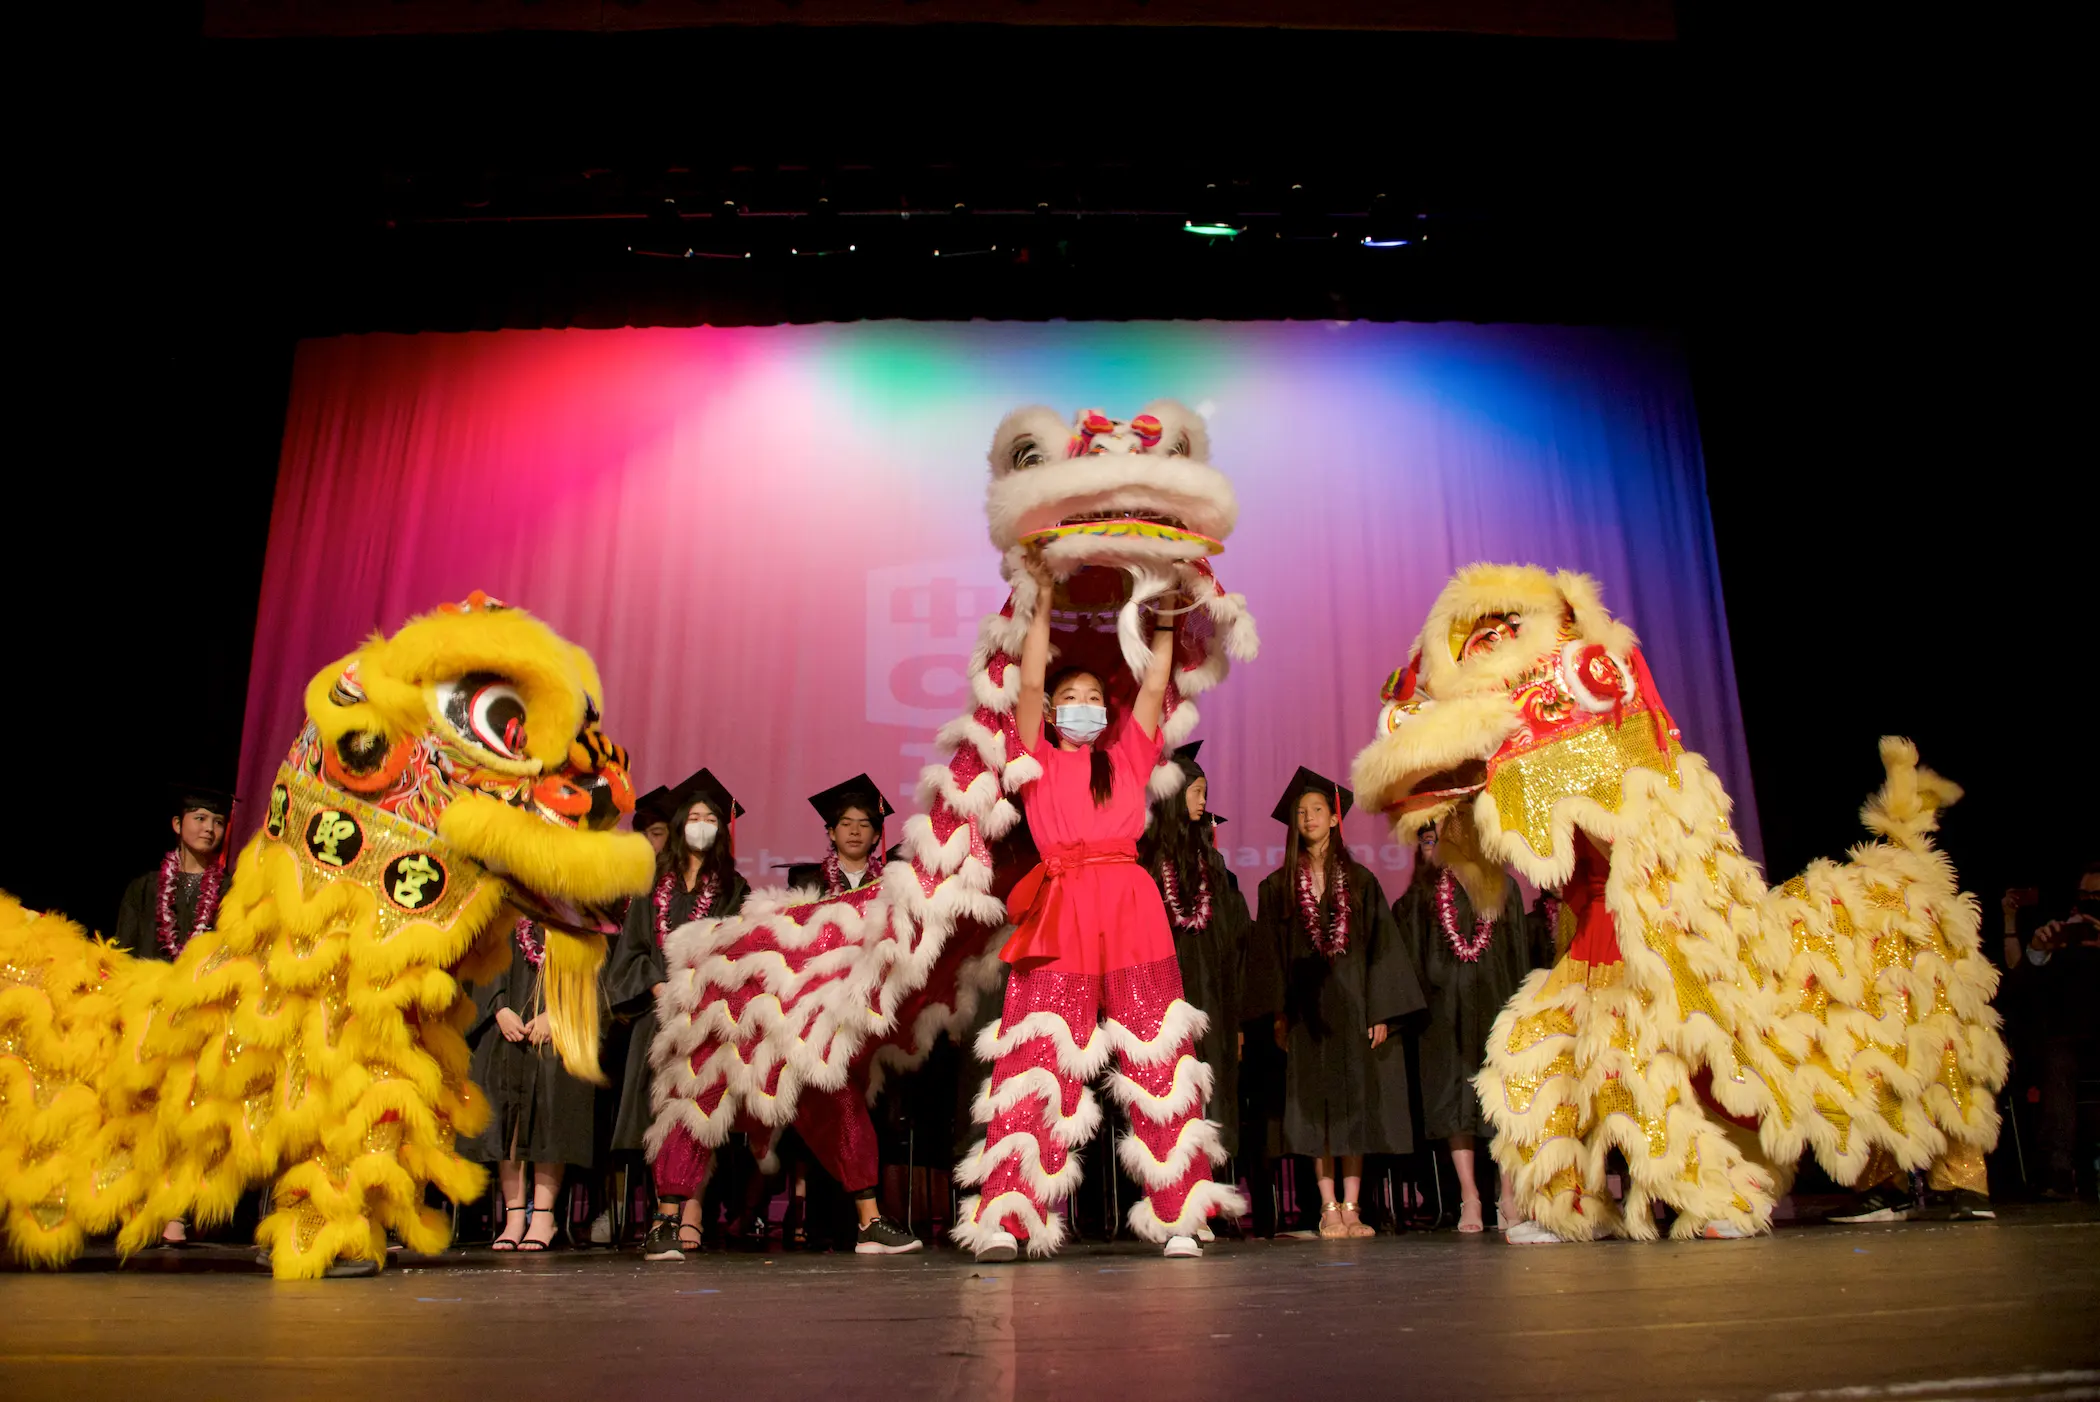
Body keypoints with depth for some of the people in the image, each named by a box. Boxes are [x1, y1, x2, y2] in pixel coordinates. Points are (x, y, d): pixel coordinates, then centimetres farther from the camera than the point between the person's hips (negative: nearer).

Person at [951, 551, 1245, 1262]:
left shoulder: (1126, 757, 22)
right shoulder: (1040, 760, 15)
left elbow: (1154, 687, 17)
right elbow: (1029, 682, 7)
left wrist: (1162, 619, 24)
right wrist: (1043, 600, 11)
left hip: (1130, 909, 2)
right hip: (1059, 912, -2)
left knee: (1155, 1055, -1)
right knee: (1039, 1056, -8)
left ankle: (1177, 1216, 2)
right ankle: (1007, 1218, -10)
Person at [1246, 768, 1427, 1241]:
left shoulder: (1360, 881, 8)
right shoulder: (1277, 887, 7)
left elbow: (1381, 947, 4)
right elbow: (1269, 953, 4)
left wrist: (1381, 1011, -4)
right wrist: (1277, 1014, -6)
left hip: (1353, 1001, 1)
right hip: (1306, 1006, 0)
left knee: (1355, 1103, 1)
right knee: (1316, 1106, -1)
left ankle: (1351, 1207, 6)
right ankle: (1329, 1208, 3)